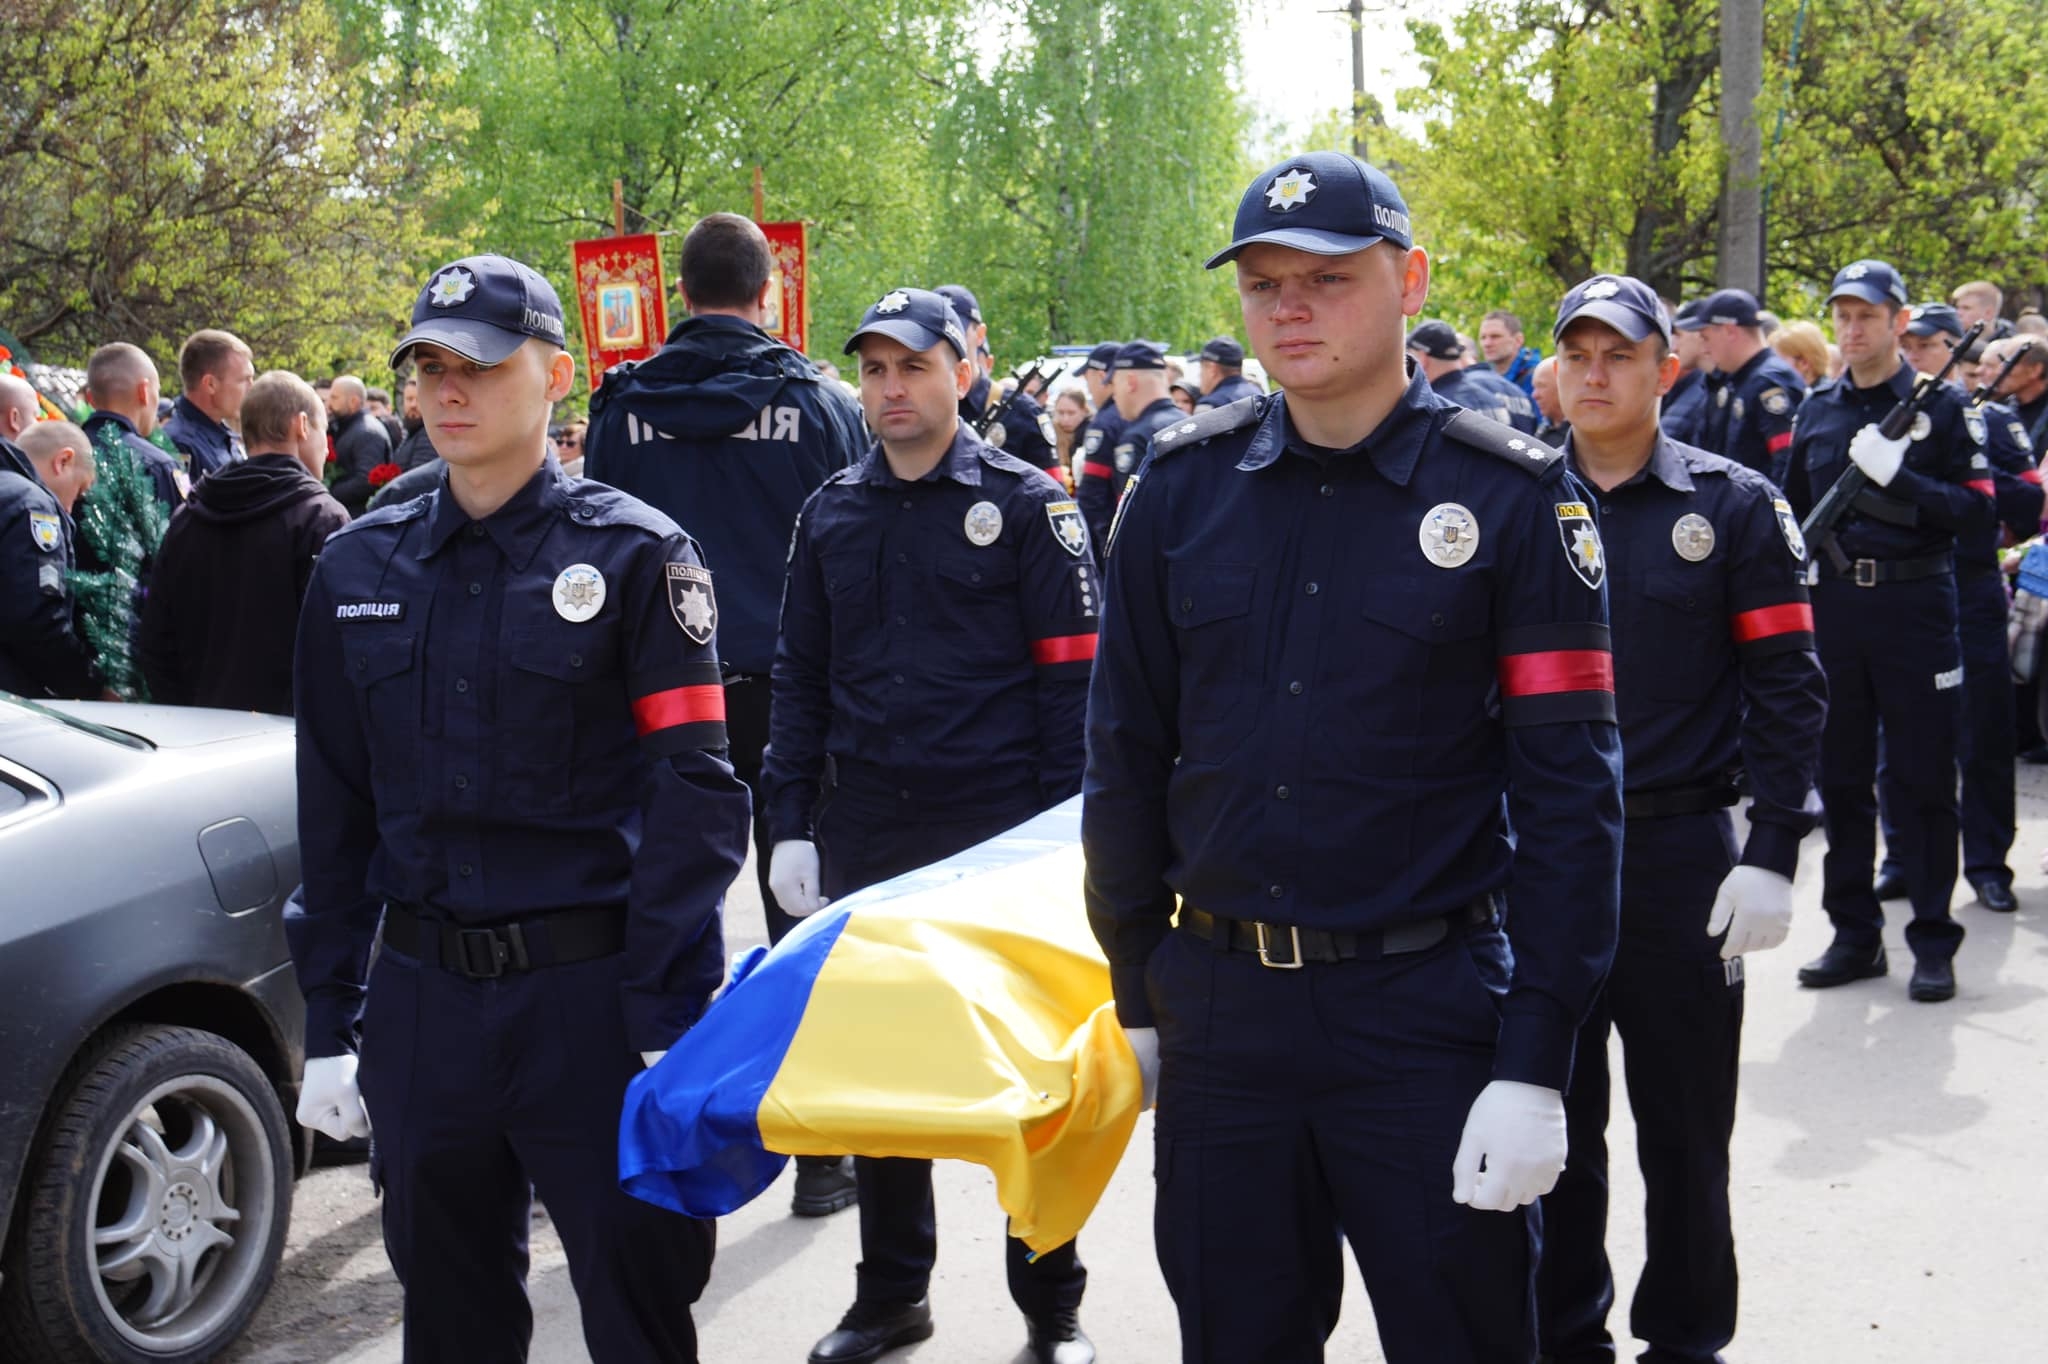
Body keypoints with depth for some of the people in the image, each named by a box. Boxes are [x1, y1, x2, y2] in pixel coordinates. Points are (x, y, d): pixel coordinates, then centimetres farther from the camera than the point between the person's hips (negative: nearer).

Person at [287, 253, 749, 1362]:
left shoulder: (633, 555, -5)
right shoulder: (360, 568, 8)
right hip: (423, 1000, 4)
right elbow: (335, 809, 12)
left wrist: (667, 1022, -15)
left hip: (596, 997, -4)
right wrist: (328, 1026, 9)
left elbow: (691, 794, -9)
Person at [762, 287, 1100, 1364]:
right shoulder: (829, 514, 10)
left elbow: (1070, 677, -5)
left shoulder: (1026, 504, -2)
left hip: (1002, 829, -4)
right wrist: (790, 826, 5)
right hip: (865, 831, 4)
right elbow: (798, 677, 12)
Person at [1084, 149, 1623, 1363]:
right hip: (1219, 1005, 3)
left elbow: (1569, 789, -9)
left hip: (1428, 1005, -3)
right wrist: (1136, 992, 8)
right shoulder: (1181, 488, 3)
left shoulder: (1514, 498, -6)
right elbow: (1128, 751, 8)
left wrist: (1535, 1065, -13)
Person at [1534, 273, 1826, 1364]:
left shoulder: (1734, 505, -2)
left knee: (1685, 1131, 10)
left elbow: (1786, 689, -4)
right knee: (1553, 1126, 12)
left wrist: (1773, 856, -11)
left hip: (1682, 858, -2)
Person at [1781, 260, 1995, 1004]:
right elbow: (1795, 511, 18)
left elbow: (1977, 509, -9)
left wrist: (1897, 475, -20)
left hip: (1914, 606, -4)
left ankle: (1933, 941, 10)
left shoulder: (1938, 405, -1)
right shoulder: (1817, 411, 10)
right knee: (1841, 776, 8)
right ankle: (1854, 933, 18)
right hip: (1835, 605, 4)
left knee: (1924, 777, 2)